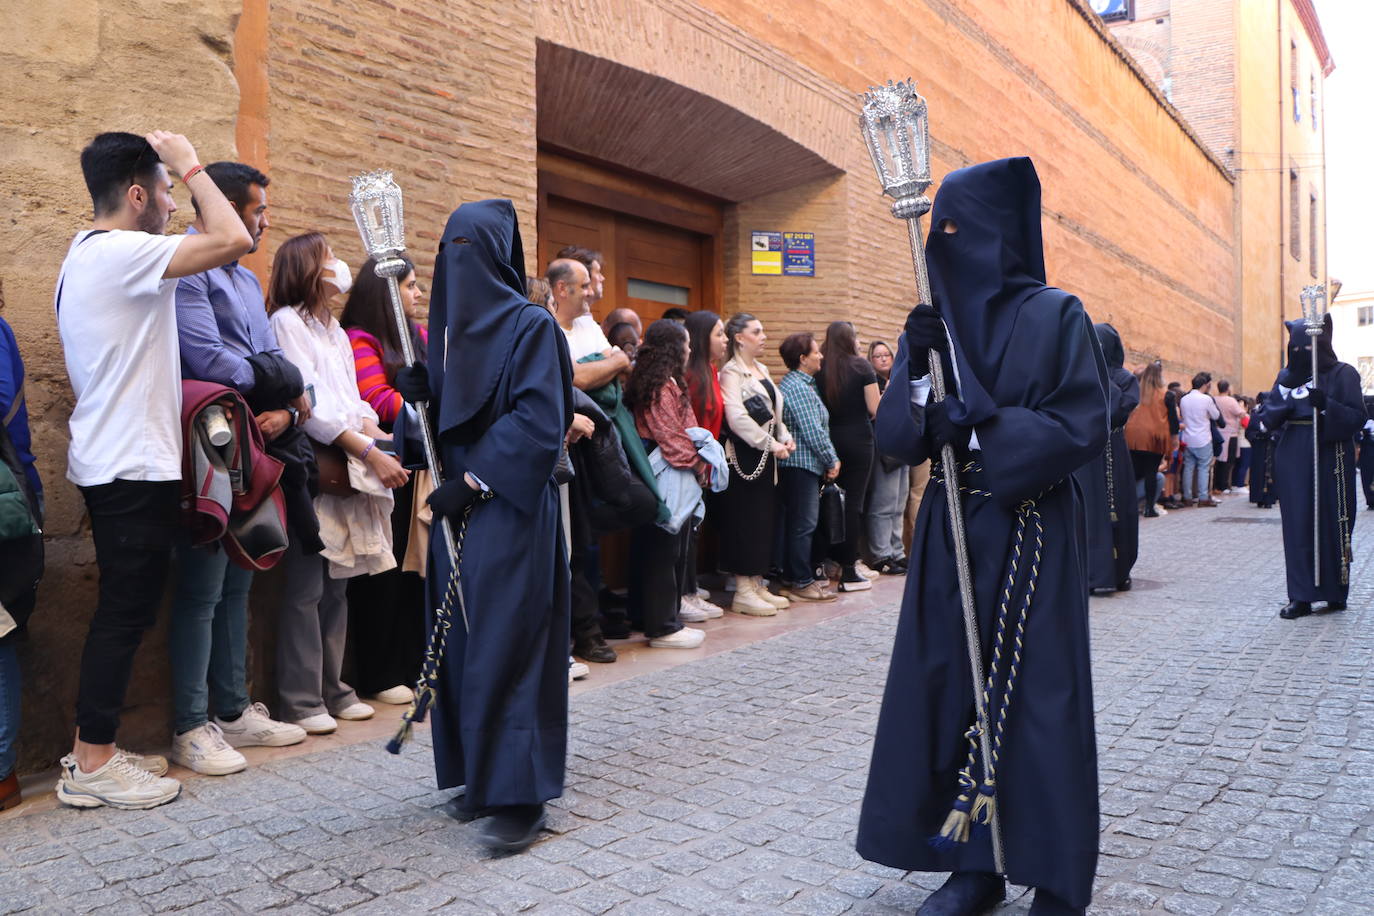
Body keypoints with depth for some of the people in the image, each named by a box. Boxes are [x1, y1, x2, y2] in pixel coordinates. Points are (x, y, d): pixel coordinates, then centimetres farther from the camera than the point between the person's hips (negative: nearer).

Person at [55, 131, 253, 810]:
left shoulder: (83, 256, 17)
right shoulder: (122, 252, -15)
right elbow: (233, 240, -25)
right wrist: (189, 164, -11)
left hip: (107, 464, 10)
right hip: (135, 467, -10)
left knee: (121, 612, 15)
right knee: (125, 614, -2)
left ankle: (93, 752, 23)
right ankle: (93, 767, 7)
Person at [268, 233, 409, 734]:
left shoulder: (333, 328, 22)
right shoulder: (287, 321, -4)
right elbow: (308, 404, -13)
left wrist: (372, 431, -4)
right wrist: (369, 452, -17)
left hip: (349, 470, 8)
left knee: (337, 585, 10)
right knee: (305, 588, -6)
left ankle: (332, 689, 18)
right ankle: (301, 700, 1)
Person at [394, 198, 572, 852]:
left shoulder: (531, 325, -5)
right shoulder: (448, 327, 15)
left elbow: (539, 420, -14)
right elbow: (439, 415, 16)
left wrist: (474, 480, -16)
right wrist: (418, 395, -6)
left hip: (509, 509, -7)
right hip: (457, 507, 7)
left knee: (506, 645, -7)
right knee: (461, 643, 9)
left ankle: (520, 794, 1)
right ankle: (481, 775, 21)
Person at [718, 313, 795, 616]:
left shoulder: (761, 370, 17)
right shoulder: (731, 372, -9)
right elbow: (737, 417, -20)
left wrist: (785, 438, 4)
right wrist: (770, 444, -17)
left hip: (766, 455, 9)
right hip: (744, 456, -9)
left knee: (765, 519, 10)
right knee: (745, 521, -5)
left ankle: (756, 584, 18)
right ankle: (743, 591, 1)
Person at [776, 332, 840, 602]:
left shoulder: (802, 384, 17)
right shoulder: (797, 387, -16)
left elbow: (819, 427, 16)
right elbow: (812, 431, -19)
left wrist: (830, 459, 6)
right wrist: (831, 460, -8)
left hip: (795, 465, 10)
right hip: (801, 463, -10)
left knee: (796, 522, 14)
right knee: (804, 524, -5)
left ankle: (793, 578, 21)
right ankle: (801, 583, 1)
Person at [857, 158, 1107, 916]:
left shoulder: (1054, 317, -3)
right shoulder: (932, 321, 9)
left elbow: (1083, 425, -9)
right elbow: (894, 438, 3)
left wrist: (979, 433, -17)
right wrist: (916, 370, -13)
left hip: (1031, 534, -4)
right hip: (952, 532, 4)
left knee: (1036, 700, 0)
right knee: (950, 690, 5)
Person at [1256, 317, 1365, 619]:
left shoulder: (1343, 374, 0)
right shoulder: (1286, 376, 10)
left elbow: (1358, 417, -7)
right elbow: (1269, 419, 3)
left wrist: (1327, 406, -23)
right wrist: (1287, 389, -12)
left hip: (1330, 459, -3)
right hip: (1293, 460, 3)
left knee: (1333, 523, 1)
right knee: (1298, 526, 1)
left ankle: (1336, 592, 14)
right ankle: (1301, 596, 3)